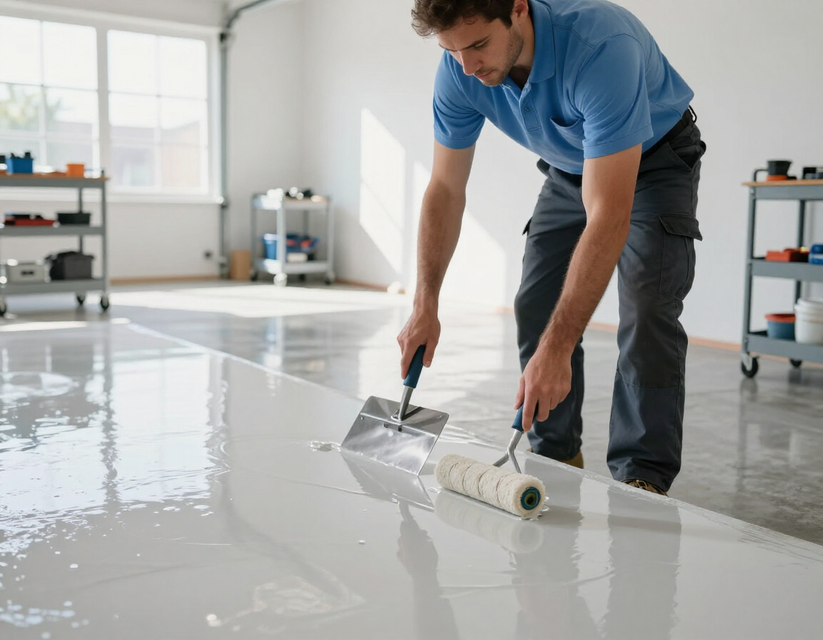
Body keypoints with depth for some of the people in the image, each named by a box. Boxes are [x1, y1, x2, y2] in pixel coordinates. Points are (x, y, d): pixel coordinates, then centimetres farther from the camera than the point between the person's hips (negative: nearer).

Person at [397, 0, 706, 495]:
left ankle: (642, 479, -9)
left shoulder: (601, 44, -42)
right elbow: (446, 189, -12)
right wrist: (425, 304, -19)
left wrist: (556, 349, -47)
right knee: (538, 309, -1)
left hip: (655, 161, -5)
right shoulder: (460, 69, -23)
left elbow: (608, 216, -45)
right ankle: (556, 460, 14)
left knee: (647, 312, -19)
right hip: (571, 169, 6)